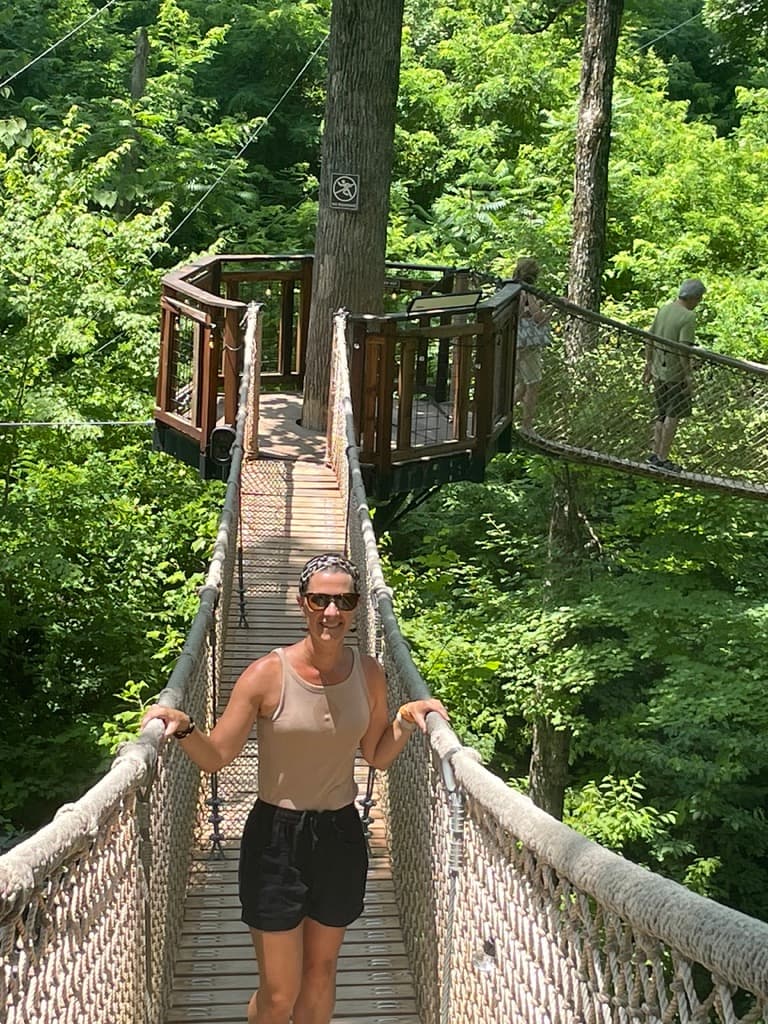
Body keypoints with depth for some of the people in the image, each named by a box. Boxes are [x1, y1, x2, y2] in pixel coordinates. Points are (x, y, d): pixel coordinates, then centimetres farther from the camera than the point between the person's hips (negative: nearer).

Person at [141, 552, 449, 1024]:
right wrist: (184, 728, -29)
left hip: (341, 838, 4)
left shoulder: (370, 673, -4)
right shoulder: (267, 675, -16)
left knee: (321, 975, 19)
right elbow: (215, 756, -11)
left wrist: (407, 719, -7)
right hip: (277, 838, -3)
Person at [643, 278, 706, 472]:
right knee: (673, 416, 5)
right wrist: (688, 378, -15)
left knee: (662, 414, 18)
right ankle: (662, 458, 9)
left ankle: (656, 454, 23)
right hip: (675, 373, -7)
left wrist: (648, 365, 19)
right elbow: (684, 350, -22)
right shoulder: (688, 317, -17)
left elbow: (649, 340, 10)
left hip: (658, 370, 7)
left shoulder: (664, 308, 5)